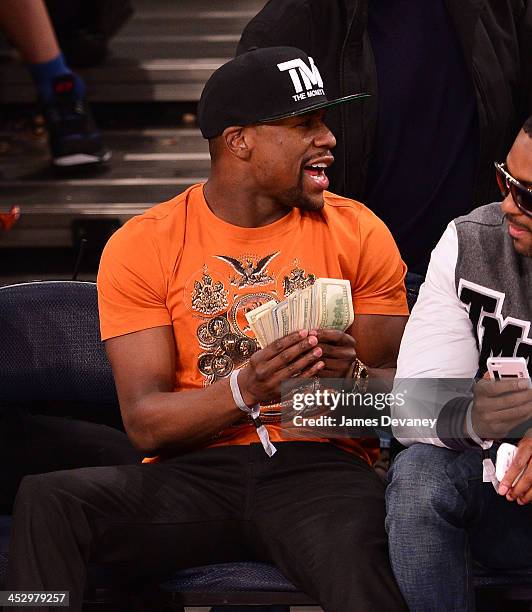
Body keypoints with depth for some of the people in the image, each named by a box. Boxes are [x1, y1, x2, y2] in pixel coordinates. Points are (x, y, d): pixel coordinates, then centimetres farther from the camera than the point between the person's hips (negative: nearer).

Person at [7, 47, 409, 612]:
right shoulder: (141, 247, 4)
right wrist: (244, 389, -22)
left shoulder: (358, 233, 8)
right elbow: (145, 423, -3)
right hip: (192, 476, 1)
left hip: (320, 466, -1)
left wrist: (351, 374, -17)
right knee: (45, 501, -26)